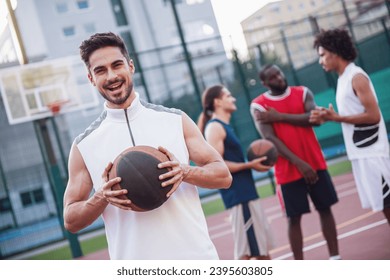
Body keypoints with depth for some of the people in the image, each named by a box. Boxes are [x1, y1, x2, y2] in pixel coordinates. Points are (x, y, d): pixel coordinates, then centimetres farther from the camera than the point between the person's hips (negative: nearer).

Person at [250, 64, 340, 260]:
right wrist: (298, 162, -21)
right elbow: (270, 139, -14)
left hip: (315, 163, 3)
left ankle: (335, 258, 20)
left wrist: (279, 116, -17)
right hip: (288, 170, -3)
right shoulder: (258, 106, -6)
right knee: (294, 217, 0)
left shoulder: (303, 93, 4)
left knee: (325, 209, 9)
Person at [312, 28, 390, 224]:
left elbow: (373, 116, -20)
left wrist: (337, 118, -19)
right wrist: (327, 118, 5)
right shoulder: (343, 79, 14)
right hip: (359, 153, 9)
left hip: (371, 152, -9)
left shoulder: (356, 76, -13)